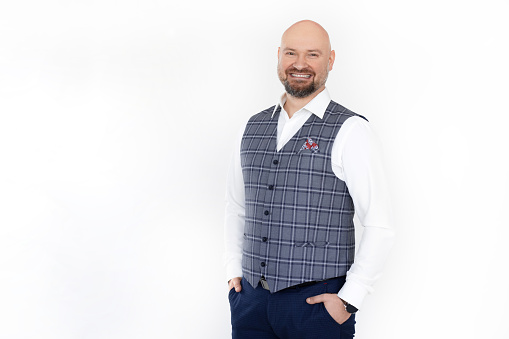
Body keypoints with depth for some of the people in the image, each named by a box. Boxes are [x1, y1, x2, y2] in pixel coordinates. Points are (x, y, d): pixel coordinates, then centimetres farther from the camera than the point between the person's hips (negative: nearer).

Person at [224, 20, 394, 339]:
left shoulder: (350, 131, -7)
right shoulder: (253, 128, 9)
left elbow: (380, 227, -10)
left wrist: (349, 300, -12)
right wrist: (234, 270, 11)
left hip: (317, 302, -4)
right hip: (251, 297, 4)